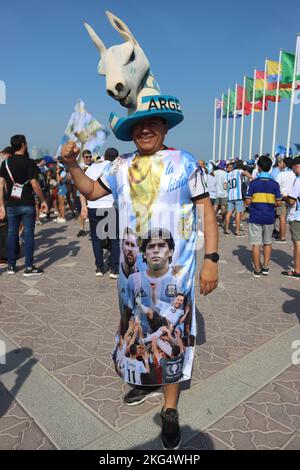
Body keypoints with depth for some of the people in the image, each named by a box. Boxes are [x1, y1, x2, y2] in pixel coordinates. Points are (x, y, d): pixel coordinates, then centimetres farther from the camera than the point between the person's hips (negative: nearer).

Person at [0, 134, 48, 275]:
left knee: (12, 234, 11)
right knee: (28, 234, 0)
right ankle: (29, 267, 3)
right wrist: (43, 200, -4)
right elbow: (34, 184, -14)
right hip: (27, 204, -4)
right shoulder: (29, 162, -7)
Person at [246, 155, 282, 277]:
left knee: (256, 244, 4)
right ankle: (265, 267, 20)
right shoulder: (275, 184, -1)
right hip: (269, 218, 3)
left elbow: (248, 202, -8)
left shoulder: (253, 183, -8)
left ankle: (257, 269, 8)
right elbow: (278, 202, 0)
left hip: (255, 217, -2)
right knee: (268, 243, 16)